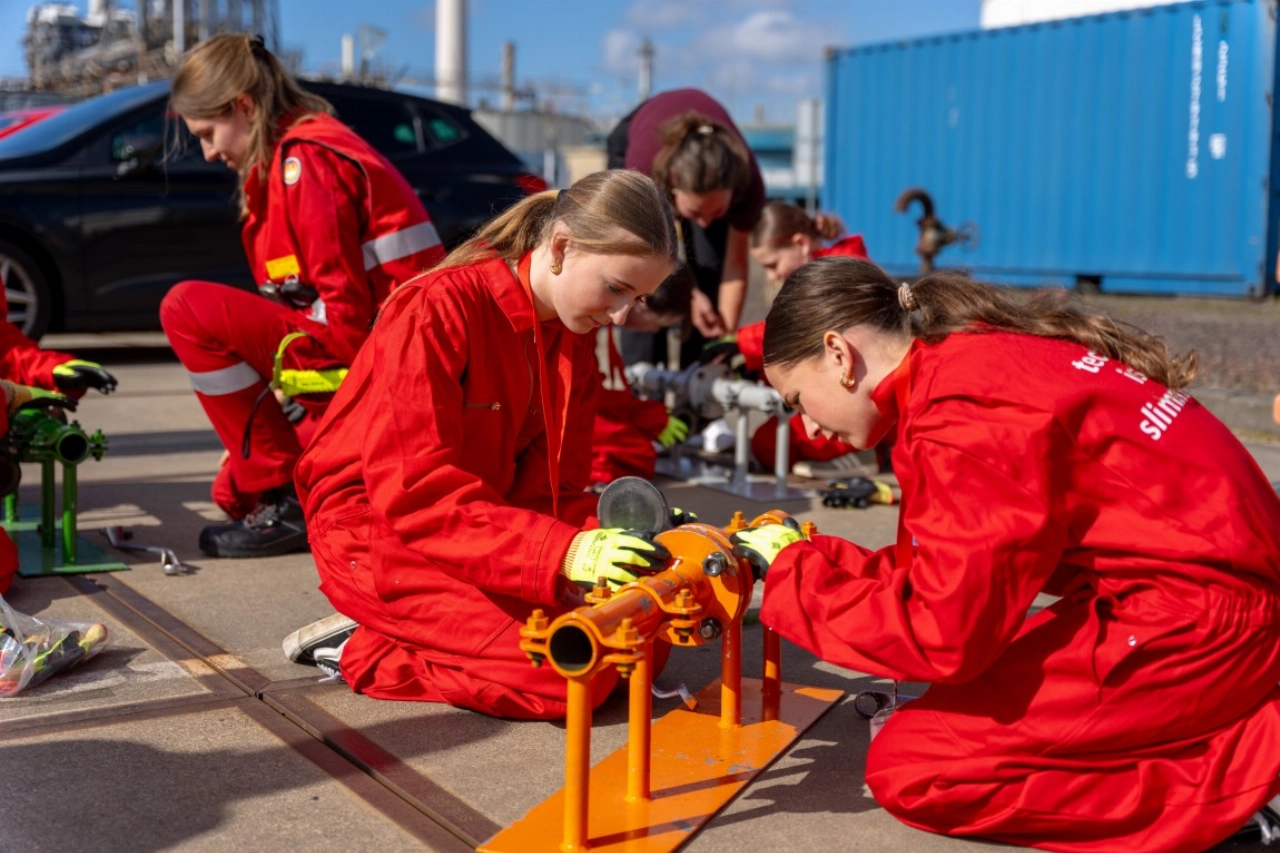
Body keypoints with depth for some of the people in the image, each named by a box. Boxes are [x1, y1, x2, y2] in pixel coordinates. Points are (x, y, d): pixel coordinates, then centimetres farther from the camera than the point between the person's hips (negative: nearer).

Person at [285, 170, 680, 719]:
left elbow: (552, 485, 2)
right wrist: (563, 551, -36)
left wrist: (615, 537, -19)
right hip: (379, 531, -8)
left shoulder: (574, 336, 4)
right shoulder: (440, 308, -20)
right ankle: (363, 650, -5)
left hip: (488, 522, 9)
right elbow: (414, 491, -28)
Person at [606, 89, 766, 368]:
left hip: (714, 161, 1)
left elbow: (735, 264, -25)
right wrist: (689, 294, -32)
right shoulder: (643, 162, -45)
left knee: (710, 266, -13)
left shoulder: (747, 180, -39)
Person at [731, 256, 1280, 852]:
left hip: (1196, 621, -10)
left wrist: (794, 573, -6)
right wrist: (806, 560, 11)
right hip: (1215, 589, 10)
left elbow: (941, 632, -19)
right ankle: (1226, 717, 8)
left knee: (908, 766, -7)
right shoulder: (981, 357, 10)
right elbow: (956, 573, 15)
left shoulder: (964, 411, -19)